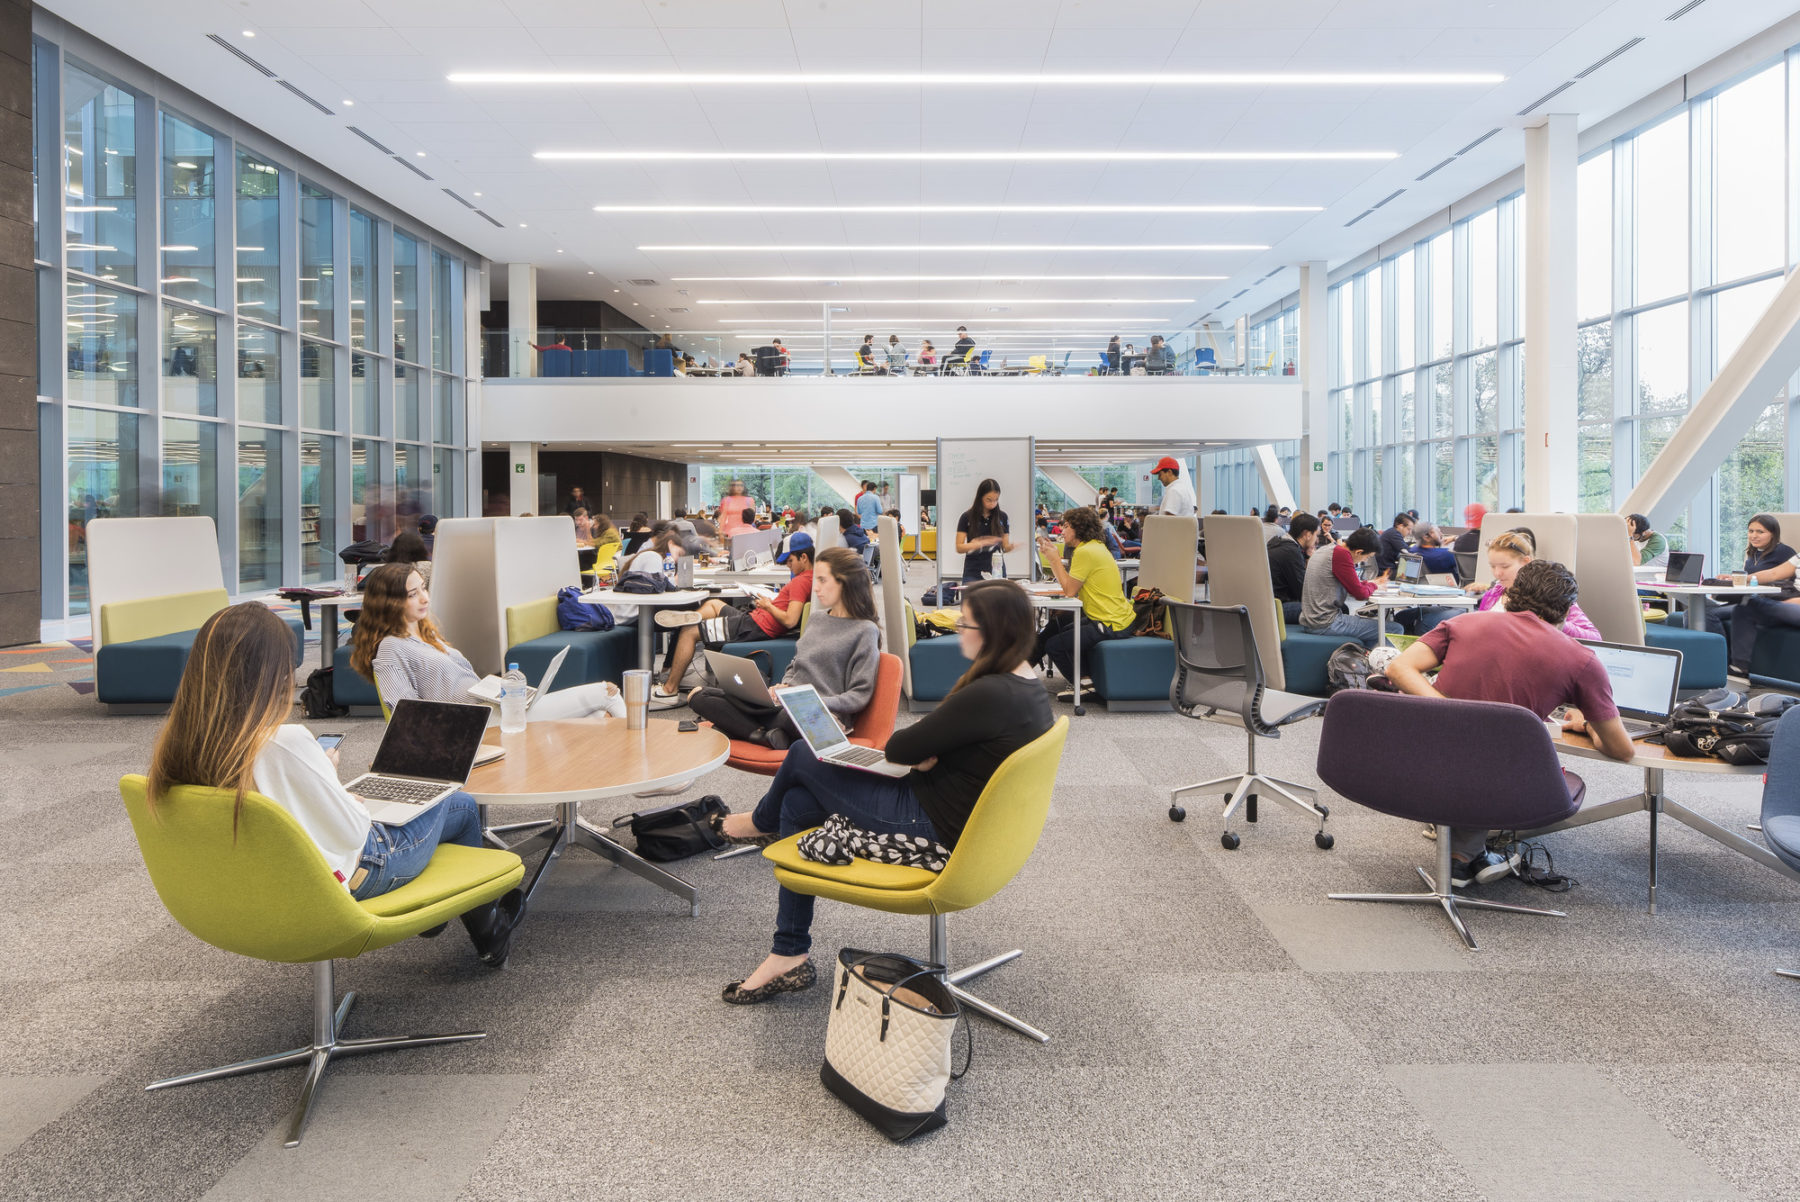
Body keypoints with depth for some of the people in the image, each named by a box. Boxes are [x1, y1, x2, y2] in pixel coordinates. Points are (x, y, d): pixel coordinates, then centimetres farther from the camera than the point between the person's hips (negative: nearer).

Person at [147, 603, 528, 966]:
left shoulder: (178, 742, -13)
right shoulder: (285, 742, -36)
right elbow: (351, 832, -26)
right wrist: (340, 786, -7)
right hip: (339, 880, -7)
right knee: (459, 806, 15)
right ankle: (489, 934, 35)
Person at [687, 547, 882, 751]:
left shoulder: (865, 631, -2)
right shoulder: (816, 618, 21)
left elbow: (860, 696, -6)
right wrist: (784, 686, 4)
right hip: (786, 706, 9)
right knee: (699, 697, -8)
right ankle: (768, 736, -20)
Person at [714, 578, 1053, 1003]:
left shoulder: (988, 695, -29)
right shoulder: (1030, 686, 2)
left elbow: (899, 749, -21)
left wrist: (916, 740, 1)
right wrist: (926, 746, -8)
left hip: (934, 827, -10)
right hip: (967, 820, 10)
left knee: (803, 756, 1)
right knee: (798, 803, 10)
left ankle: (762, 822, 38)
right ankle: (789, 956, 19)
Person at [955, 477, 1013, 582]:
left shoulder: (1002, 516, 4)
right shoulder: (967, 517, -2)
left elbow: (1005, 548, 5)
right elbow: (959, 548, -7)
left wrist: (1011, 546, -19)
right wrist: (982, 543, -21)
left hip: (996, 570, 2)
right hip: (973, 573, -2)